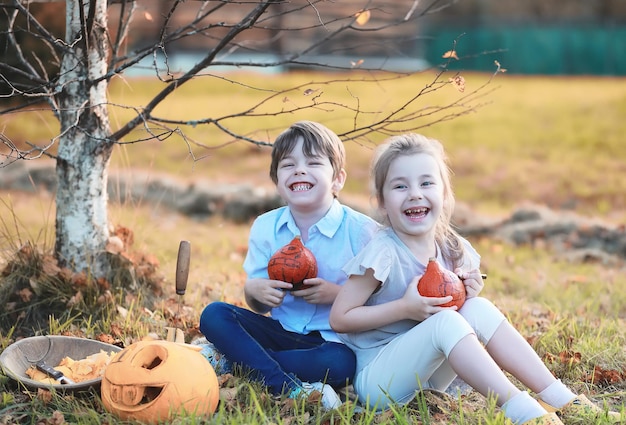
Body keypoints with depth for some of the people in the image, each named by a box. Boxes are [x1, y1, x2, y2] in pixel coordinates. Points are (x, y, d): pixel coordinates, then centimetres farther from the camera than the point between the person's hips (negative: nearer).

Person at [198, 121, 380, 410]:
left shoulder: (361, 230, -8)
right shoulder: (265, 227, 3)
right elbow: (257, 307, 8)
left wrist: (336, 294, -22)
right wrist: (254, 290, -16)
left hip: (334, 338, -4)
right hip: (282, 330, 4)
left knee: (338, 363, -38)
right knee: (214, 315, -17)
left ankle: (231, 357, -23)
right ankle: (290, 388, -31)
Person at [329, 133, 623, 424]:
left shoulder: (452, 250, 1)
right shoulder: (383, 253, -19)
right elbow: (339, 319, -17)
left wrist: (467, 295, -9)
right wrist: (405, 308, -25)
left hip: (427, 376, 7)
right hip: (375, 377, -6)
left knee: (479, 309, -14)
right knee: (446, 320, -30)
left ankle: (559, 399, -17)